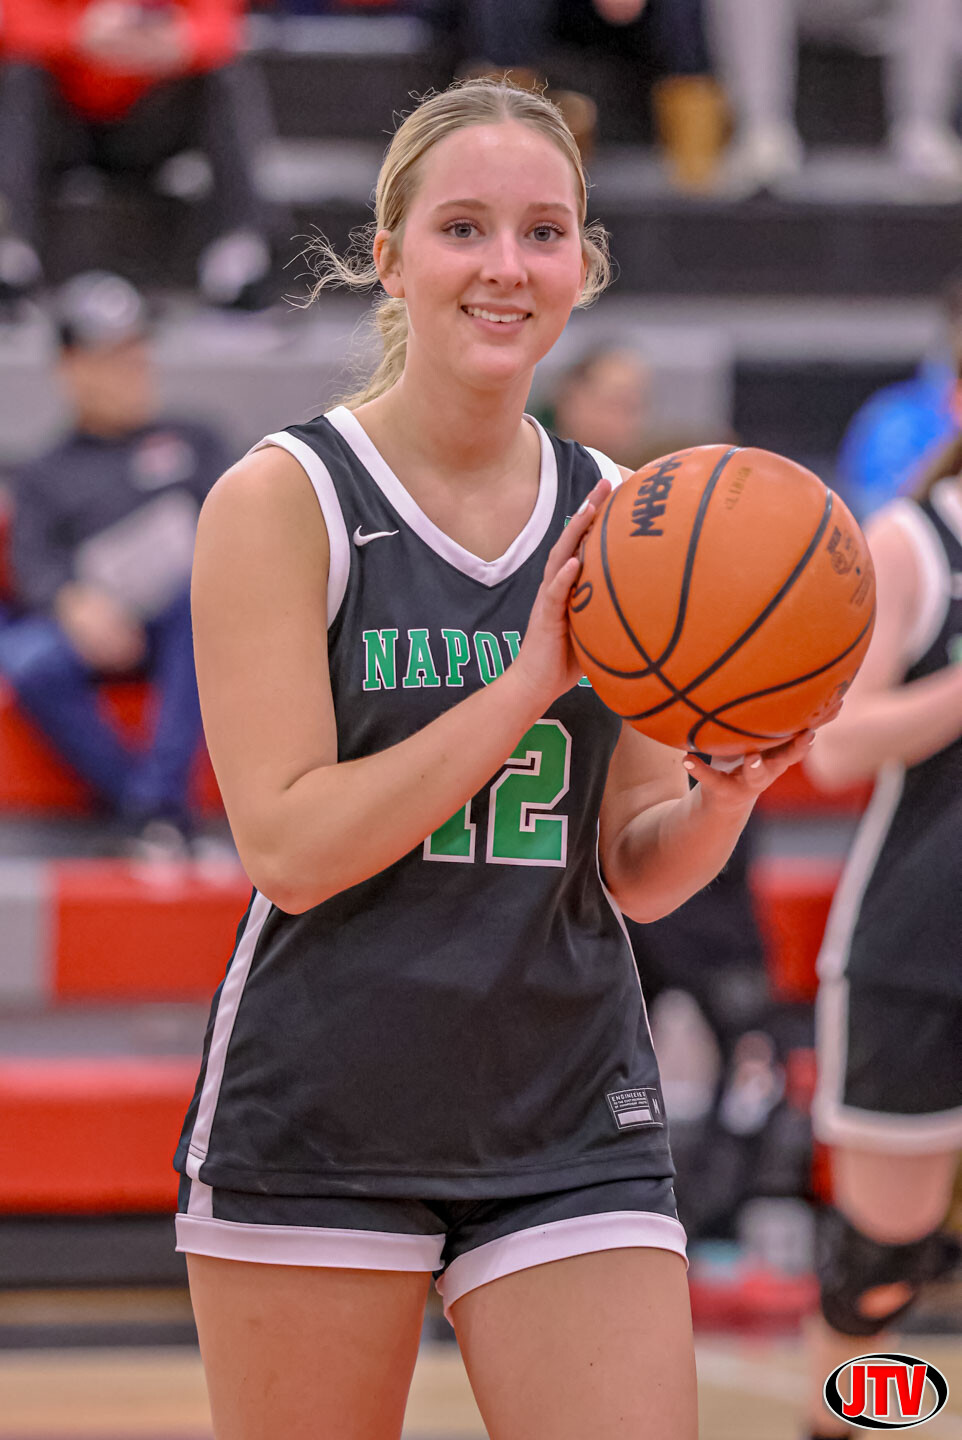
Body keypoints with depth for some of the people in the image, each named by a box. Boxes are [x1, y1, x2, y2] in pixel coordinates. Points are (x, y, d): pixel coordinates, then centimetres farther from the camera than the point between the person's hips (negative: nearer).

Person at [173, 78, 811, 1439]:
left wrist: (726, 792, -10)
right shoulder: (282, 500, -6)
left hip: (572, 1122, 3)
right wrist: (529, 681, -18)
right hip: (320, 1117, -3)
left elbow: (632, 872, 11)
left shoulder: (617, 527, 7)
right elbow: (291, 845, -14)